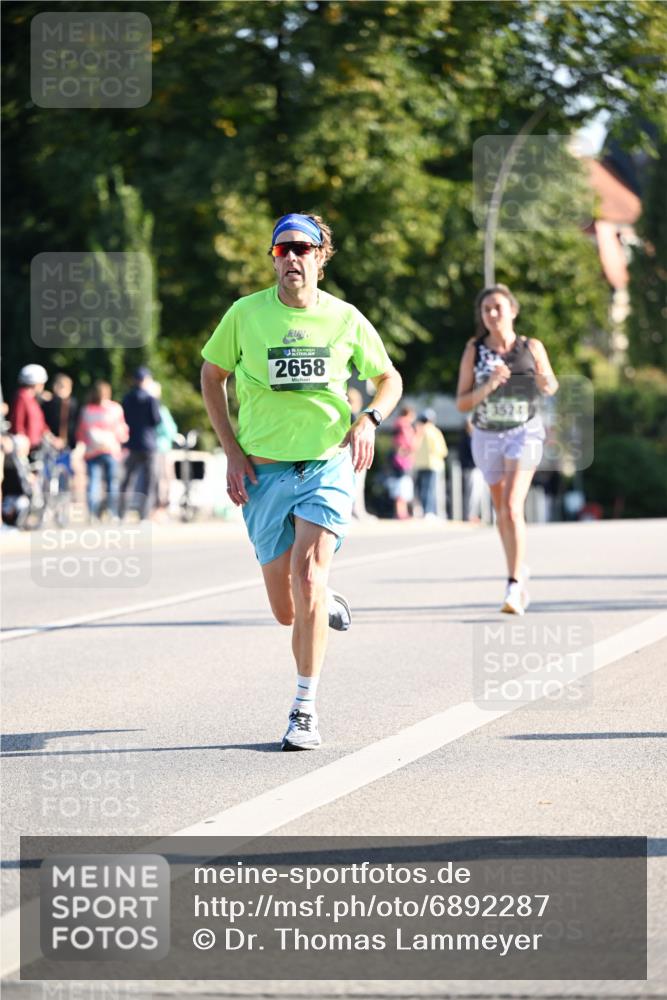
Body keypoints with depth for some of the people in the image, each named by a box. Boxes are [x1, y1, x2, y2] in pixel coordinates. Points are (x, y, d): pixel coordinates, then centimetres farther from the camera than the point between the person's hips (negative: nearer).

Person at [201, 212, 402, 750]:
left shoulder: (345, 318, 1)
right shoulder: (246, 313, -1)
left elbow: (389, 378, 15)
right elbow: (212, 375, 12)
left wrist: (369, 420, -6)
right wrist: (233, 452, 3)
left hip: (329, 464, -1)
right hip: (264, 469, 1)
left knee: (308, 575, -22)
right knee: (287, 611, 3)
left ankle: (305, 711, -13)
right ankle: (326, 602, 42)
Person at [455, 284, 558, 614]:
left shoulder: (532, 348, -5)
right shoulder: (474, 351, -5)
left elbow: (551, 388, 10)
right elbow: (461, 403, -6)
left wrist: (545, 380, -14)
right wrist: (488, 386, -22)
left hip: (524, 432, -3)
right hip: (487, 437, 3)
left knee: (512, 507, -19)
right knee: (501, 511, 16)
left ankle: (514, 587, -21)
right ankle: (519, 570, 39)